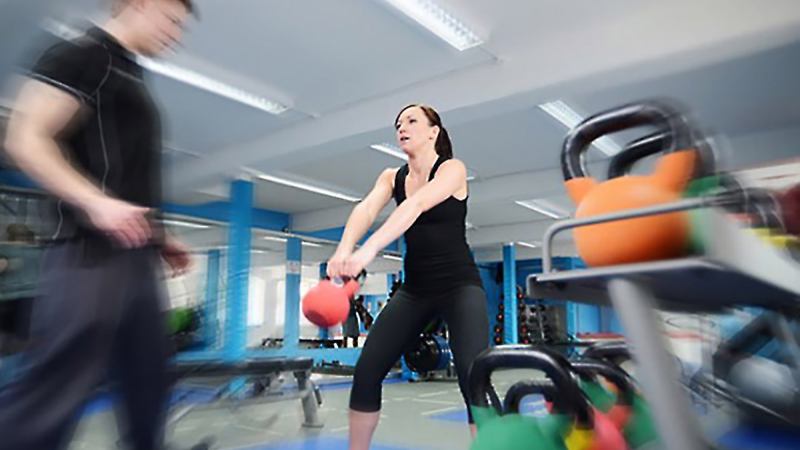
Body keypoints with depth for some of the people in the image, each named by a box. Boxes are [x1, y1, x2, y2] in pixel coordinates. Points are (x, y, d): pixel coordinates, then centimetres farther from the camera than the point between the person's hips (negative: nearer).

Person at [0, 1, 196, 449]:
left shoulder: (133, 78, 23)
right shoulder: (83, 54, -3)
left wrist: (161, 238, 21)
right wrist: (96, 202, -25)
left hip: (136, 256, 9)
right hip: (93, 252, -9)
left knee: (149, 379, 14)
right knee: (55, 387, -6)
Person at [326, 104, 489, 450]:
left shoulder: (453, 169, -10)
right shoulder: (392, 177, 5)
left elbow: (416, 205, -29)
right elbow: (366, 209, -15)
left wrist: (369, 249, -44)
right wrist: (343, 251, -37)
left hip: (460, 285, -5)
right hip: (414, 289, 5)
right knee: (367, 371, -1)